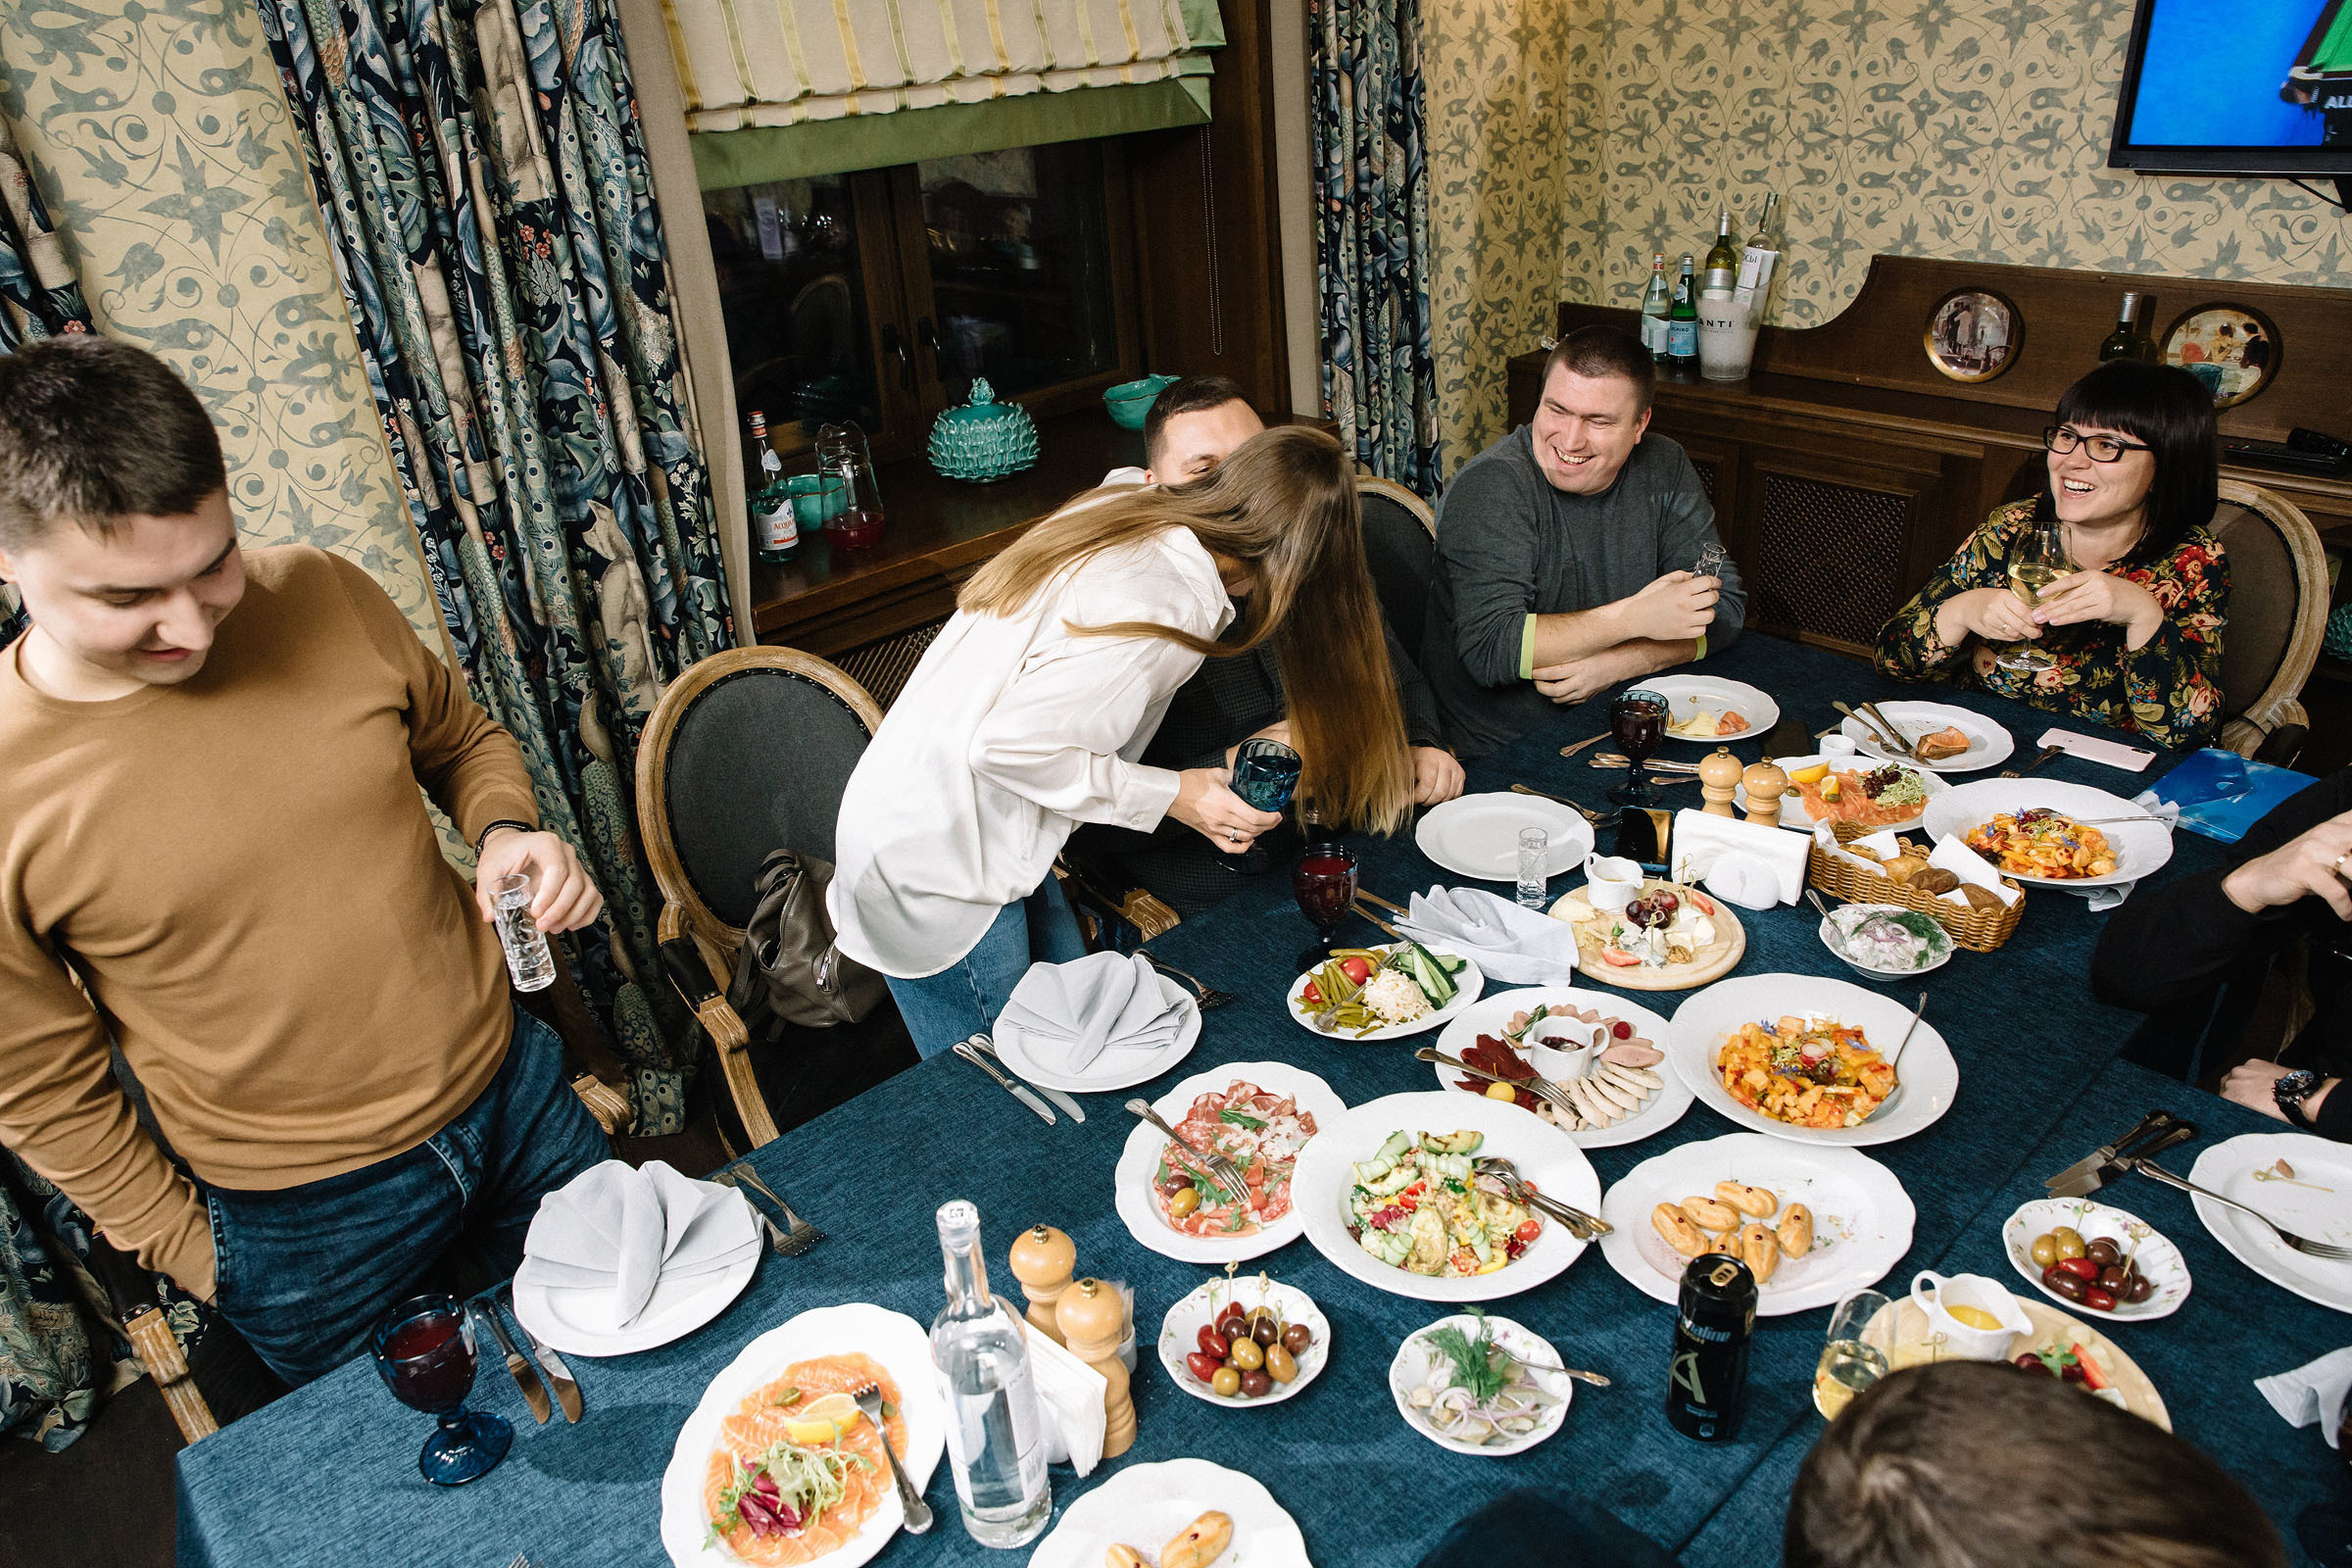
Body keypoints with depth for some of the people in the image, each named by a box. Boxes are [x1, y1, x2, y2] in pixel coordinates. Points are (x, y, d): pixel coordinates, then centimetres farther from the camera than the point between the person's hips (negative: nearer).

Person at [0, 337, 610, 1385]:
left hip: (513, 1087, 3)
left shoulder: (325, 598, -13)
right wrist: (182, 1249, -1)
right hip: (305, 1224, -3)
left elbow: (461, 741, 7)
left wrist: (507, 833, -14)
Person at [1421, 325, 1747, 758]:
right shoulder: (1492, 485, -15)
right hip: (1496, 752, -7)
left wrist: (1615, 663, -16)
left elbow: (1724, 608, 2)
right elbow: (1489, 648, -23)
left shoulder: (1664, 469, 2)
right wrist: (1635, 617, -25)